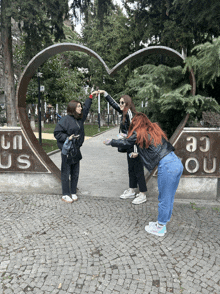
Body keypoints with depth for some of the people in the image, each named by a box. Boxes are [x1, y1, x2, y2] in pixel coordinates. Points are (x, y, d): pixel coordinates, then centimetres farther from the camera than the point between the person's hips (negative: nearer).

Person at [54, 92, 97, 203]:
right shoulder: (65, 119, -12)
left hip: (76, 150, 8)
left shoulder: (80, 118, 10)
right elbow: (57, 133, -11)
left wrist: (91, 96, 27)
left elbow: (86, 108, 25)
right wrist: (67, 138, -22)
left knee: (75, 173, 13)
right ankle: (65, 195, 14)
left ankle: (73, 193, 26)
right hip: (67, 150, -7)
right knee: (66, 173, 2)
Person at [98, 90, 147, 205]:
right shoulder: (125, 112, 11)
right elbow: (114, 104, 24)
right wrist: (104, 93, 26)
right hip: (129, 147, 10)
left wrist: (135, 150, -25)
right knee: (131, 168, 17)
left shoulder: (130, 113, -17)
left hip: (134, 146, -10)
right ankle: (131, 191, 30)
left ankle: (143, 195, 10)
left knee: (138, 169, -2)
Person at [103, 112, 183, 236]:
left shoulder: (139, 134, -2)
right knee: (169, 198, 19)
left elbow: (125, 143, 11)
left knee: (164, 199, 8)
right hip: (178, 163, 8)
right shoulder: (154, 129, 17)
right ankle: (161, 223, 35)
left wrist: (110, 142, 25)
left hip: (167, 166, -8)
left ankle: (160, 228, 25)